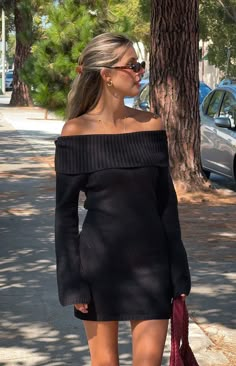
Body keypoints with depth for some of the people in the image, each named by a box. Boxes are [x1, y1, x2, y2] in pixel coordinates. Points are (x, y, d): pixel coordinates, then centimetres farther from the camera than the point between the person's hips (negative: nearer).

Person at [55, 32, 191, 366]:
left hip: (150, 260, 3)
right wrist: (72, 281, -8)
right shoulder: (76, 131, -6)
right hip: (100, 260, -3)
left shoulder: (151, 125, 3)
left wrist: (178, 270, 7)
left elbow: (166, 200, 8)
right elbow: (66, 210, -4)